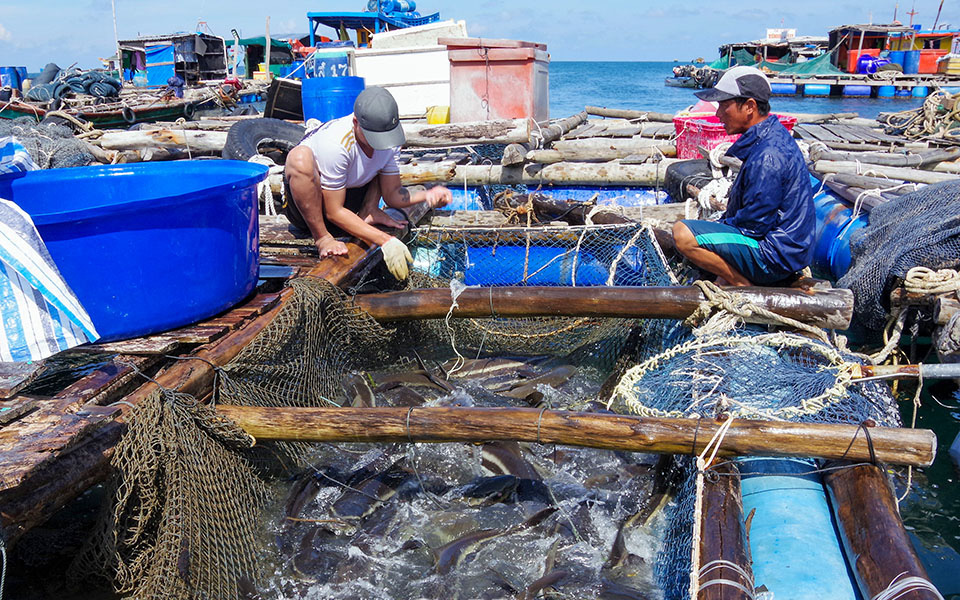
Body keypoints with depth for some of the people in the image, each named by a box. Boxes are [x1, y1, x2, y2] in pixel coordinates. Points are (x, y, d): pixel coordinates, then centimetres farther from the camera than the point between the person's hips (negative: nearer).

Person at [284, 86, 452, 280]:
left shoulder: (389, 140, -15)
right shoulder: (335, 144, -34)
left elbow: (392, 194, -8)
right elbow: (334, 212, -28)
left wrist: (427, 195, -28)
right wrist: (385, 241, -34)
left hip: (347, 196, 6)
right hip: (303, 205, -6)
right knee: (300, 156, -38)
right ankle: (322, 238, -21)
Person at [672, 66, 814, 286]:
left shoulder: (768, 156, -24)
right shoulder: (773, 136, 9)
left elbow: (754, 224, -22)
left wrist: (721, 224, -6)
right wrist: (722, 220, 9)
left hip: (776, 256, -11)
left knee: (683, 233, -22)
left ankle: (745, 287, -10)